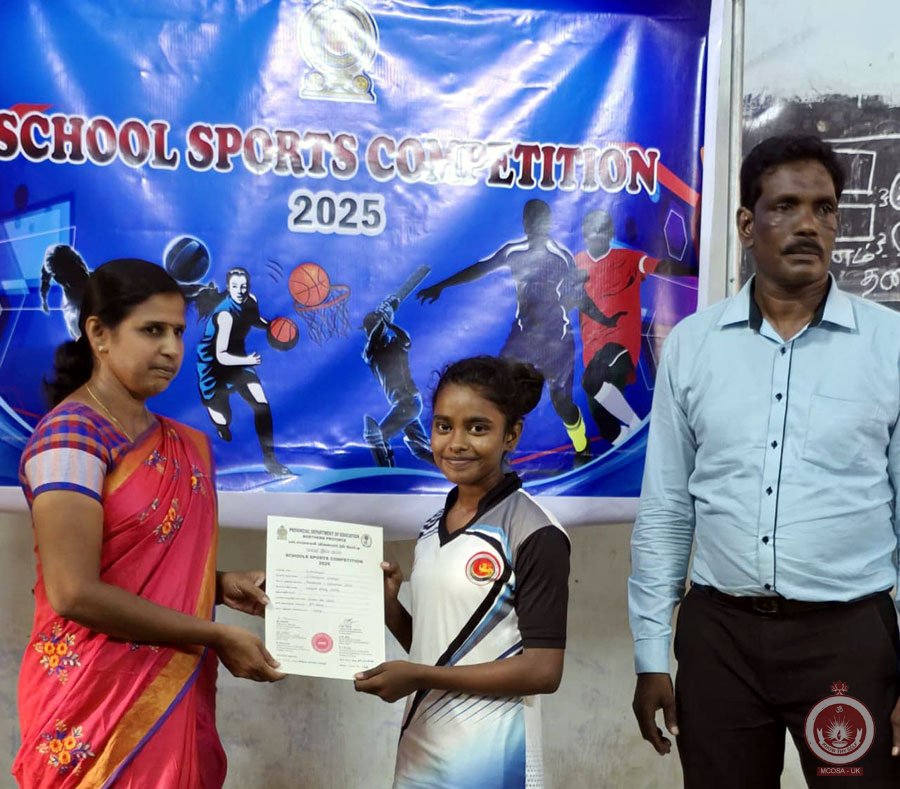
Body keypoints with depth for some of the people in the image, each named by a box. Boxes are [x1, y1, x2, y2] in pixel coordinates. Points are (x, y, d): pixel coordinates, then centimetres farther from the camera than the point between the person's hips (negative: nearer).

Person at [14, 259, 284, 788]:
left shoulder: (180, 444, 8)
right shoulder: (71, 437, -16)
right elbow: (75, 592, -22)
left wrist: (220, 585, -1)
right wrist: (216, 636, -17)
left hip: (172, 692, 7)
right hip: (97, 698, -7)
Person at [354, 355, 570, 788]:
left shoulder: (535, 535, -14)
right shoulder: (434, 527, 6)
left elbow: (544, 670, -16)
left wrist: (419, 677, -18)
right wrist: (388, 606, -6)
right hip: (419, 751, 6)